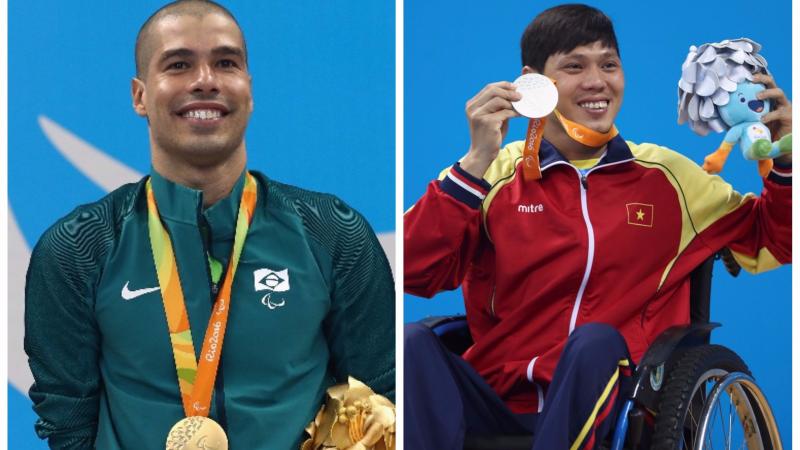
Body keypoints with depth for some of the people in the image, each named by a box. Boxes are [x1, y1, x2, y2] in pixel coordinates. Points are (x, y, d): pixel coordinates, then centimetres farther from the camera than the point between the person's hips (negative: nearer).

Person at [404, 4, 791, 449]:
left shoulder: (667, 176, 12)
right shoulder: (494, 175, 7)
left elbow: (773, 241, 21)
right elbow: (415, 273, -8)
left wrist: (783, 159, 3)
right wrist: (476, 163, -16)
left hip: (606, 397, 0)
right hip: (498, 393, 0)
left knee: (595, 341, -33)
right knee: (414, 342, -29)